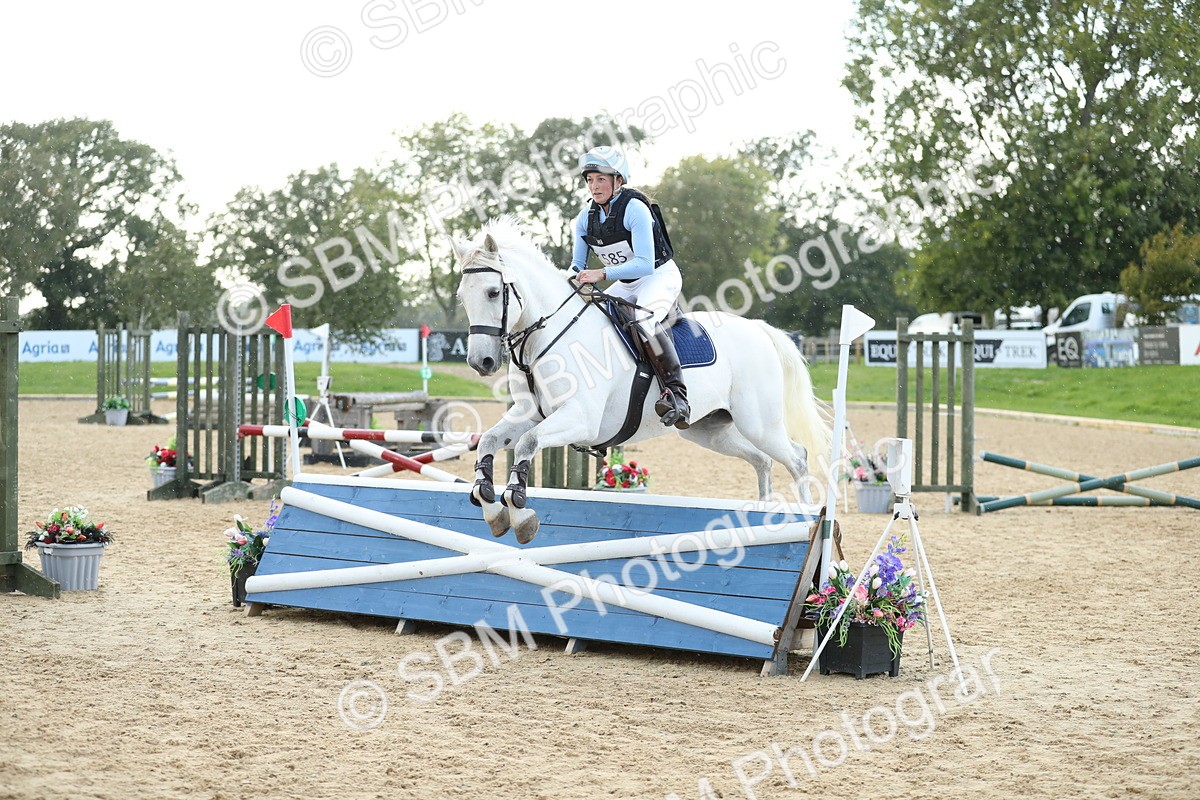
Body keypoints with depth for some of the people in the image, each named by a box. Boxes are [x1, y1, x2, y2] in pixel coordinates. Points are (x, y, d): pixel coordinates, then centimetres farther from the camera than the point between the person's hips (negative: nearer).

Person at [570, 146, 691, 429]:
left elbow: (644, 264, -29)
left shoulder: (635, 209, -22)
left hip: (660, 277, -8)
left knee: (643, 319, -35)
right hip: (626, 285, 8)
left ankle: (676, 393, -37)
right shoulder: (586, 217, -1)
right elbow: (578, 264, 8)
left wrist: (601, 274, -37)